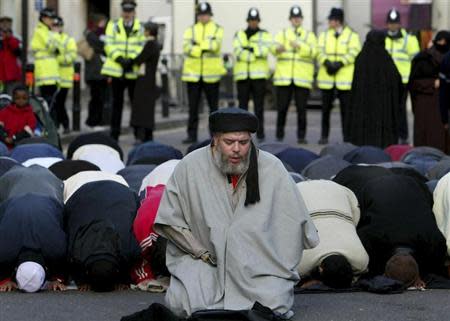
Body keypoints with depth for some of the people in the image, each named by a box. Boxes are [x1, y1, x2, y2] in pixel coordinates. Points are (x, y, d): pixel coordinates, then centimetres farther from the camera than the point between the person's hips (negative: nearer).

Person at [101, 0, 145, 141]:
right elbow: (109, 45, -2)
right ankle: (114, 134, 13)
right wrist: (119, 58, -15)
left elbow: (142, 47, -2)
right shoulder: (114, 26, 7)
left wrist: (132, 59, -17)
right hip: (117, 70, 1)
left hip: (133, 71, -1)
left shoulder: (140, 28, 5)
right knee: (117, 103, 8)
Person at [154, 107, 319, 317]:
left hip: (258, 263, 0)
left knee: (274, 303, -25)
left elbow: (294, 223, -2)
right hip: (205, 259, 0)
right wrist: (202, 252, -6)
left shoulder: (272, 168, -6)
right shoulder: (190, 167, -6)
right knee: (183, 304, -22)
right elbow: (170, 220, 1)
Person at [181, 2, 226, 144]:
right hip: (193, 73, 1)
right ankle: (192, 135, 6)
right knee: (193, 106, 2)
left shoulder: (217, 30, 7)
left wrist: (197, 46, -17)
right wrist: (206, 48, -18)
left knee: (213, 105, 5)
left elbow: (216, 45, -12)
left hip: (211, 73, -1)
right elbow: (186, 47, -7)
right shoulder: (191, 30, 11)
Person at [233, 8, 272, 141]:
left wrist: (249, 49, -14)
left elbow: (265, 50, -9)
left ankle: (260, 131, 0)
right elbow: (237, 51, -6)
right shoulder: (239, 35, 12)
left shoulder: (265, 35, 9)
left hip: (259, 75, -1)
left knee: (259, 105, -3)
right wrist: (255, 55, -13)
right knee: (242, 104, 1)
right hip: (242, 74, 1)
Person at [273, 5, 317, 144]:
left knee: (301, 109, -2)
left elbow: (312, 51, -7)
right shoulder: (282, 34, 14)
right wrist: (278, 48, -31)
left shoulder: (310, 35, 13)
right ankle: (279, 136, 8)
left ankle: (301, 135, 4)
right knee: (282, 108, 0)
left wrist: (299, 46, -26)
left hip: (302, 79, 0)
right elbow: (275, 48, -6)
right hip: (284, 77, 0)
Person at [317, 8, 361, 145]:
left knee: (345, 108, -2)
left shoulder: (352, 36, 4)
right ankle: (324, 136, 15)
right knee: (326, 108, 6)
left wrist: (340, 63, -20)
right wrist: (327, 62, -17)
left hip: (345, 78, -3)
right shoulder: (324, 35, 13)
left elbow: (354, 53, -7)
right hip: (327, 77, 3)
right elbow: (320, 52, 3)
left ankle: (347, 137, 3)